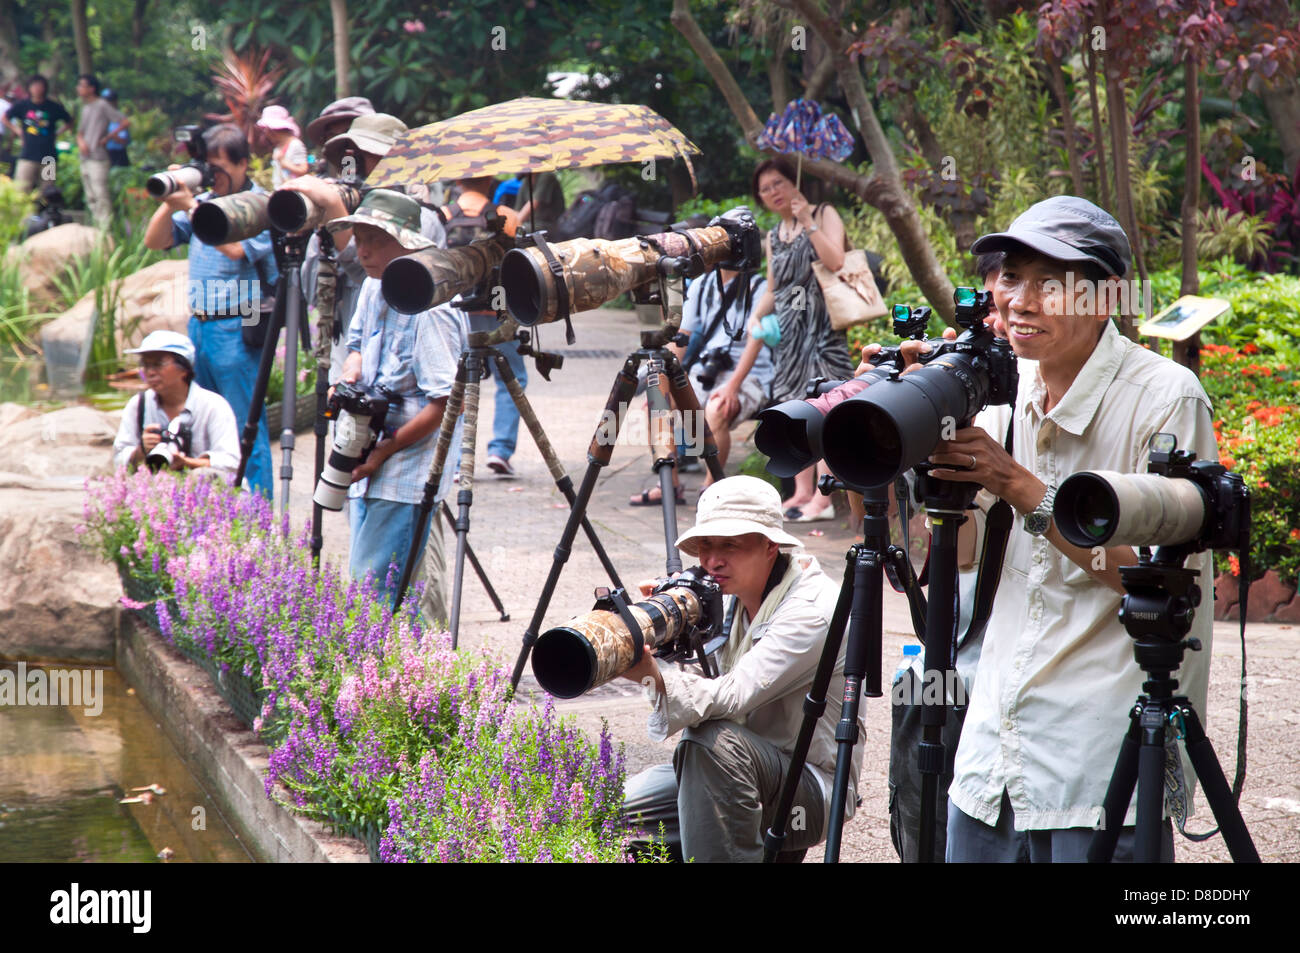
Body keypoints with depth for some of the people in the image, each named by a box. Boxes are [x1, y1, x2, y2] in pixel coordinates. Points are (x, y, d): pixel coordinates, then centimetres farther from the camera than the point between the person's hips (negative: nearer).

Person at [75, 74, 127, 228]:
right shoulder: (86, 107, 17)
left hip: (98, 158, -9)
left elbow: (125, 122, -12)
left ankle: (105, 228, -13)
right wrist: (80, 141, 1)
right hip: (85, 159, 9)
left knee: (101, 195, -12)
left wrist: (108, 137, -11)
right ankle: (97, 225, 17)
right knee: (91, 198, 11)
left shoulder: (103, 106, -7)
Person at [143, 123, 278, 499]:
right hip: (199, 324, 8)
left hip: (237, 330, -8)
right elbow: (155, 240, 12)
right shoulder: (204, 199, 13)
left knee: (246, 428, -4)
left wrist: (190, 206, -20)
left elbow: (235, 248, -24)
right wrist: (171, 199, -3)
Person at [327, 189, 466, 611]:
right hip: (370, 464, 9)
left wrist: (387, 449, -20)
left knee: (372, 586, -12)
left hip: (408, 469, -9)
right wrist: (348, 381, -1)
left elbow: (448, 401, -21)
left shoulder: (431, 308, -20)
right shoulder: (375, 286, 7)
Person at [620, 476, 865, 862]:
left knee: (713, 741, -35)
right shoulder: (730, 597, 4)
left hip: (812, 791, -9)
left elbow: (735, 696, -35)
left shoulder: (814, 609, -22)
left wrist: (653, 677, -51)